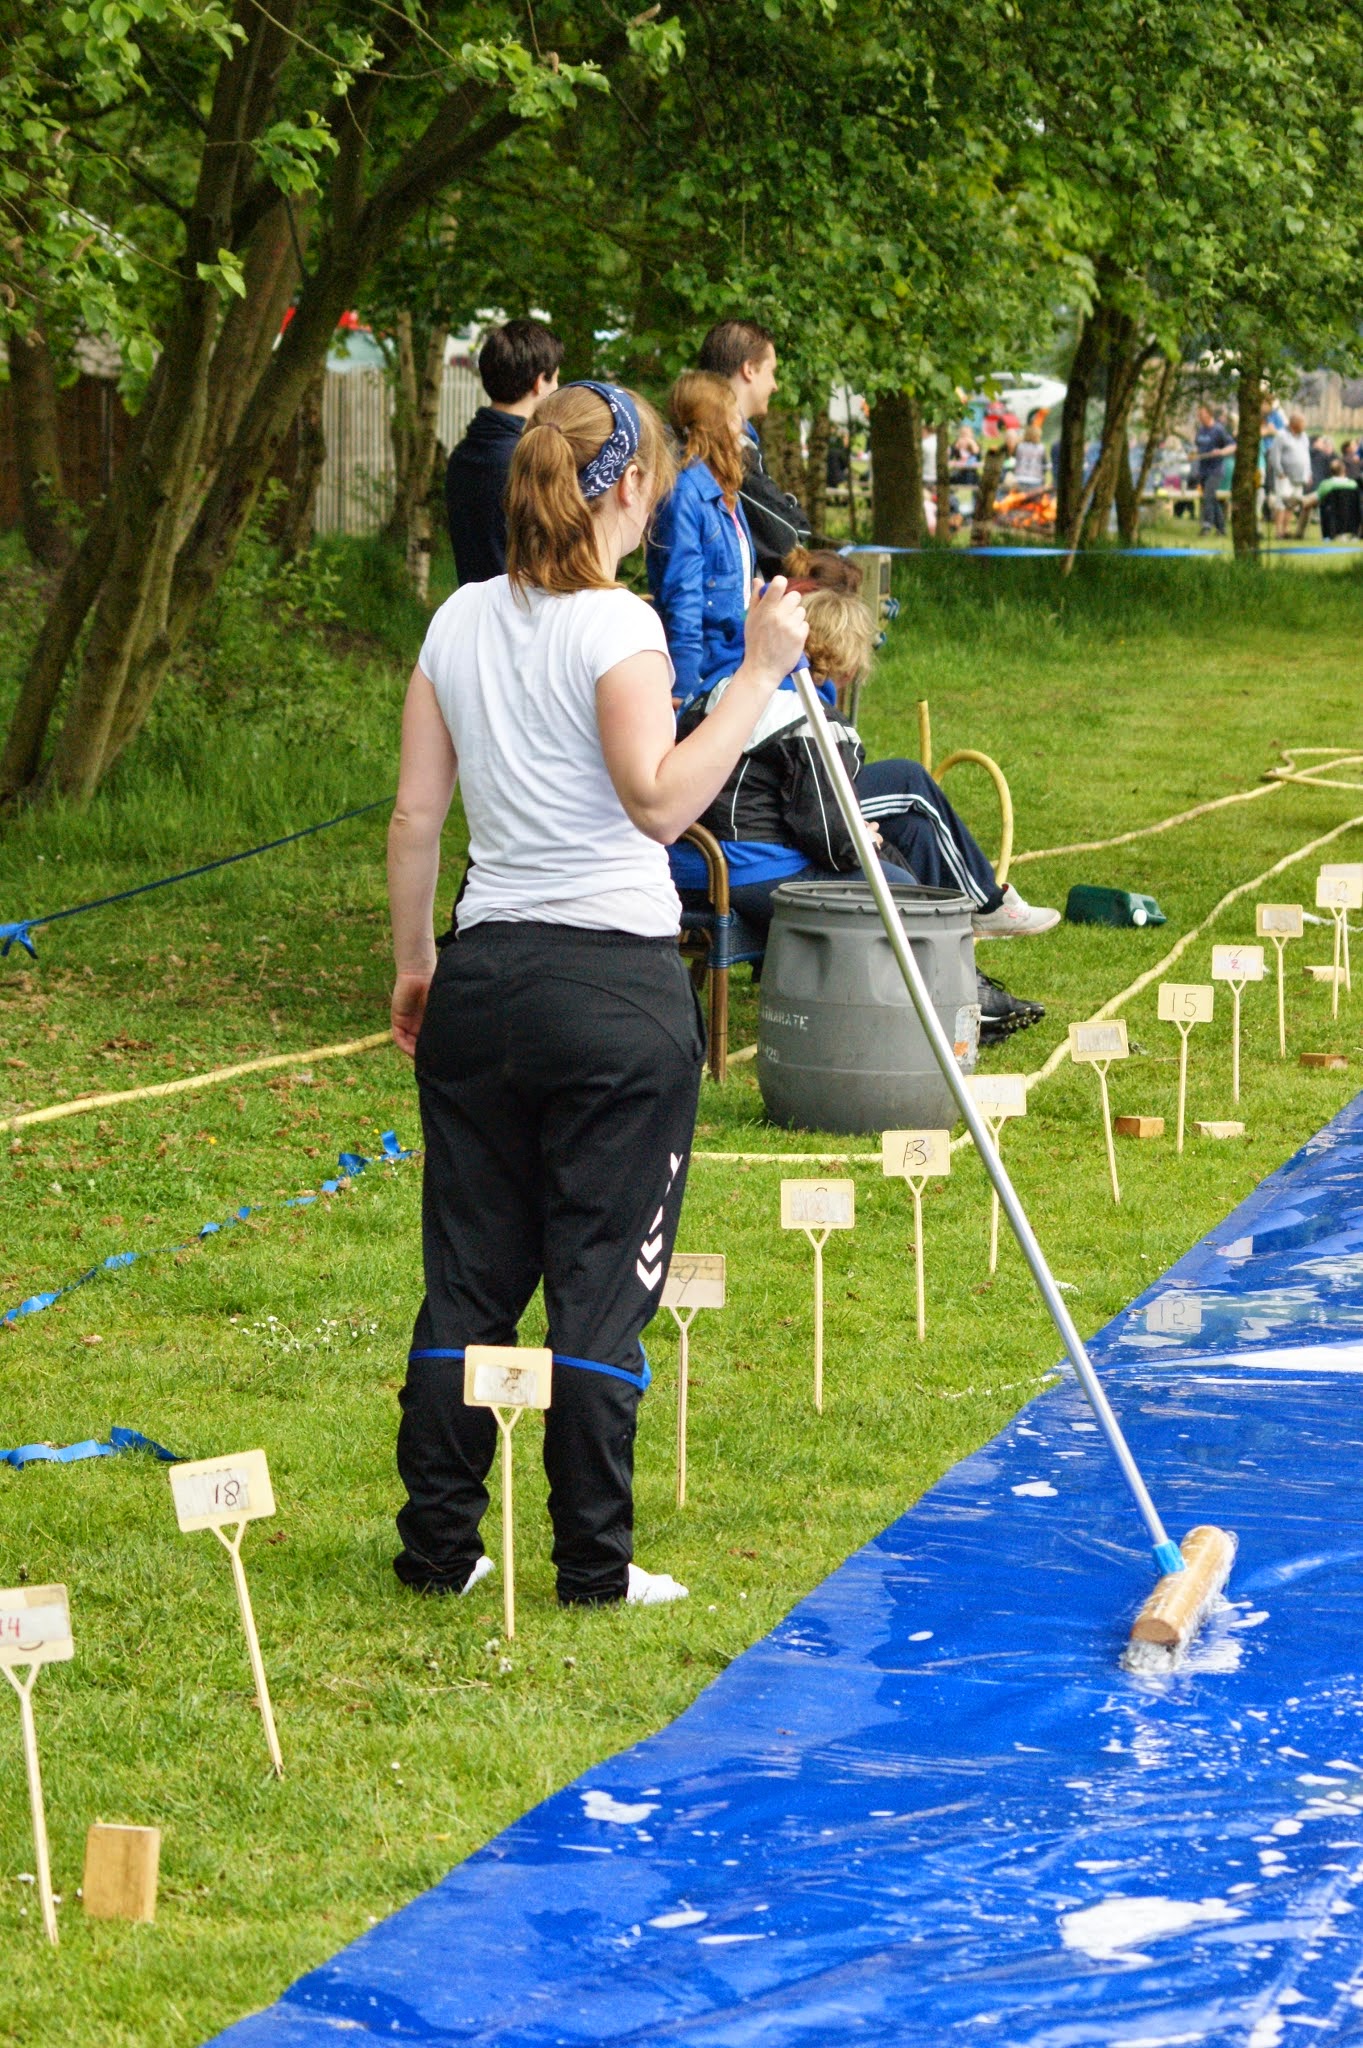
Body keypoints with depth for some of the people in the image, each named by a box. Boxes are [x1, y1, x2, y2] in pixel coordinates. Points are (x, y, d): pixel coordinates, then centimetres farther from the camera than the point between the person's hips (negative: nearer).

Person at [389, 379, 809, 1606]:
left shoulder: (460, 624, 7)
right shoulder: (615, 626, -12)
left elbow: (415, 819, 10)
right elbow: (660, 803, -20)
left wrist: (414, 962, 20)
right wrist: (758, 675, -18)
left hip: (483, 979, 6)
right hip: (615, 986, -6)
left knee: (469, 1274, 12)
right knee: (601, 1282, 2)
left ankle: (438, 1543, 16)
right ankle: (595, 1564, 7)